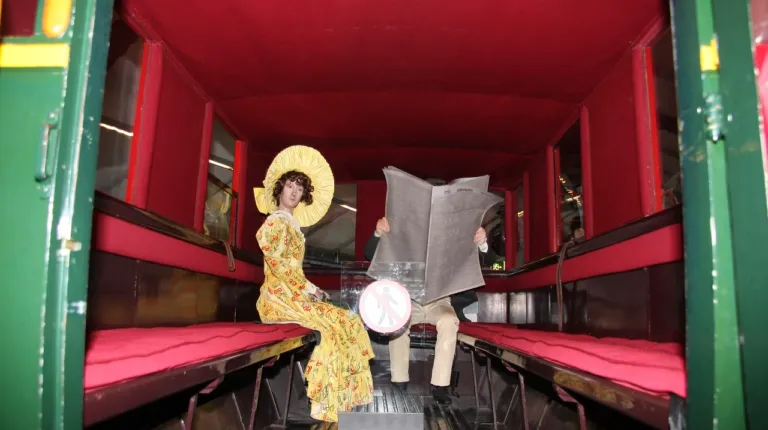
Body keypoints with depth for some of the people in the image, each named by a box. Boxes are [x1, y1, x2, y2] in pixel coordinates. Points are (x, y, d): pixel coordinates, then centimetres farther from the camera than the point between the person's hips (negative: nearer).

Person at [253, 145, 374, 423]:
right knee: (333, 325, -19)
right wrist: (308, 288, -14)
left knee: (346, 322, 2)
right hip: (281, 297, -9)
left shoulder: (289, 223, 18)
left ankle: (339, 396, 3)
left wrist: (309, 288, 5)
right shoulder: (277, 222, -11)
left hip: (293, 293, 9)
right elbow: (278, 264, -20)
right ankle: (324, 403, -13)